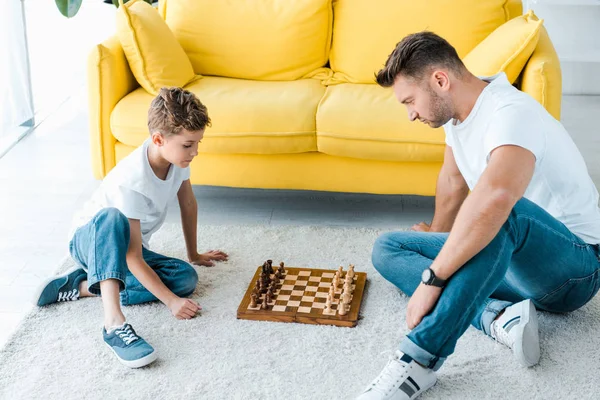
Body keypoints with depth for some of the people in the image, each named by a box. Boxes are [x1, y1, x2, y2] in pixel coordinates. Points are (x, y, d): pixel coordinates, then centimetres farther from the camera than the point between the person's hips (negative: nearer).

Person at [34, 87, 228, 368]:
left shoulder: (175, 154, -13)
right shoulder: (131, 182, -33)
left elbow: (188, 203, 6)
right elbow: (134, 258, -31)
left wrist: (194, 255, 14)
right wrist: (170, 301, -31)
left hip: (124, 244, 7)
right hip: (90, 240, -7)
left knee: (186, 277, -20)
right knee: (112, 217, -42)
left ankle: (84, 286, -14)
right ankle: (114, 322, -50)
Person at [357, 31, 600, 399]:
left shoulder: (511, 113, -26)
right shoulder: (458, 108, 2)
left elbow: (495, 196, -47)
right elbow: (453, 180, 21)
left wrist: (432, 279, -41)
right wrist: (438, 238, 36)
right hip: (511, 260, 10)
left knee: (500, 213, -41)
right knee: (387, 249, 3)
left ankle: (420, 358, -40)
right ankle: (500, 317, -17)